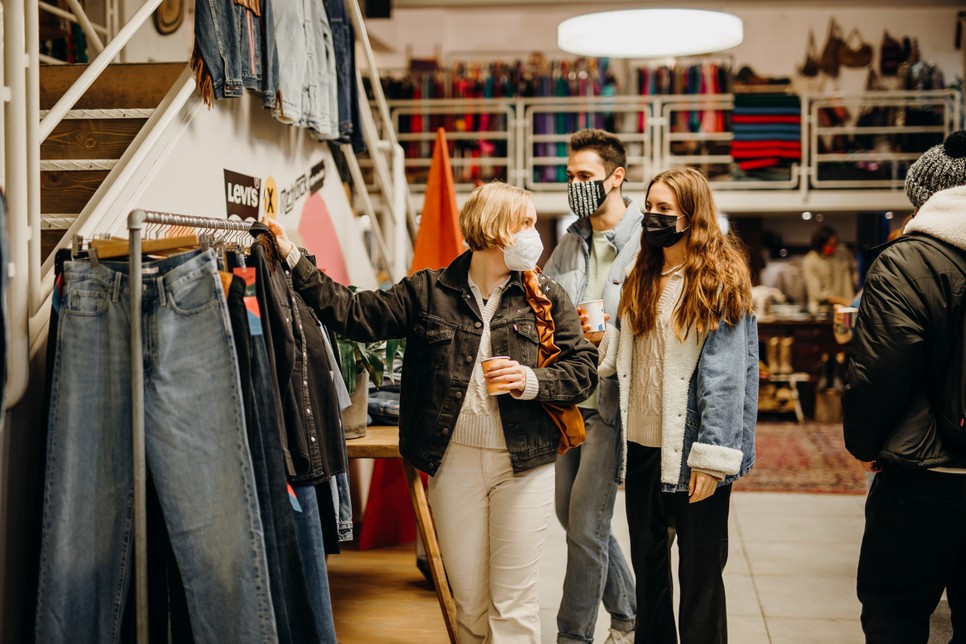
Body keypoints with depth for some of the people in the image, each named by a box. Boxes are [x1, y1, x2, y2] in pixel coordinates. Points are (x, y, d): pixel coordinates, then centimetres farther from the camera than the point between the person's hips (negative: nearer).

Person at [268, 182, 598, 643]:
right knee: (467, 603, 10)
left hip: (524, 465, 0)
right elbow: (357, 314, 0)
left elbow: (583, 368, 2)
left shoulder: (547, 298, 3)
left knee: (513, 604, 2)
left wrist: (532, 381, -16)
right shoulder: (427, 291, 3)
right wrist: (294, 262, -5)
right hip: (452, 462, 1)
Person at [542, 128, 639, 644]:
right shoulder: (570, 242, 11)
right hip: (568, 400, 8)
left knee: (585, 525, -4)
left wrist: (611, 336, -25)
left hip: (612, 403, -8)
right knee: (573, 516, 16)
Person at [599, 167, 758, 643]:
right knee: (646, 560, 17)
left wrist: (711, 459, -19)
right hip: (643, 445, 7)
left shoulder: (720, 280, -9)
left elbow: (724, 375, -15)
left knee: (699, 570, 4)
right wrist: (602, 336, -5)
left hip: (690, 451, -7)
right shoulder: (642, 277, 12)